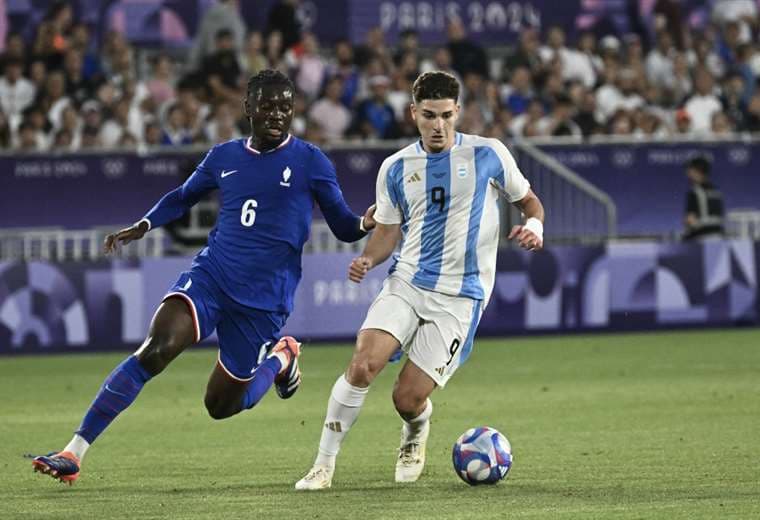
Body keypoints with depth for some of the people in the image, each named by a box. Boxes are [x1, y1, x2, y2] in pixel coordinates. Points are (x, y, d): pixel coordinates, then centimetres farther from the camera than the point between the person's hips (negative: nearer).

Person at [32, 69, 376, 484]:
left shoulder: (309, 162, -2)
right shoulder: (224, 158, 8)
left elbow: (342, 227, 0)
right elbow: (183, 197, 26)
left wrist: (364, 224, -23)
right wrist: (143, 226, 10)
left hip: (263, 298, -2)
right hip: (210, 277, 2)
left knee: (221, 406, 5)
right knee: (154, 350, -24)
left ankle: (279, 358, 38)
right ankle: (74, 452, -24)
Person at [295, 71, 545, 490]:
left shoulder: (487, 155, -1)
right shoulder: (396, 168, 7)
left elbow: (528, 200, 11)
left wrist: (534, 226, -11)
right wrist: (367, 260, -6)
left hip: (460, 295, -2)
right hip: (406, 282, 3)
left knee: (408, 399, -9)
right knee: (362, 364, -22)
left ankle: (415, 433, 29)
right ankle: (324, 464, -11)